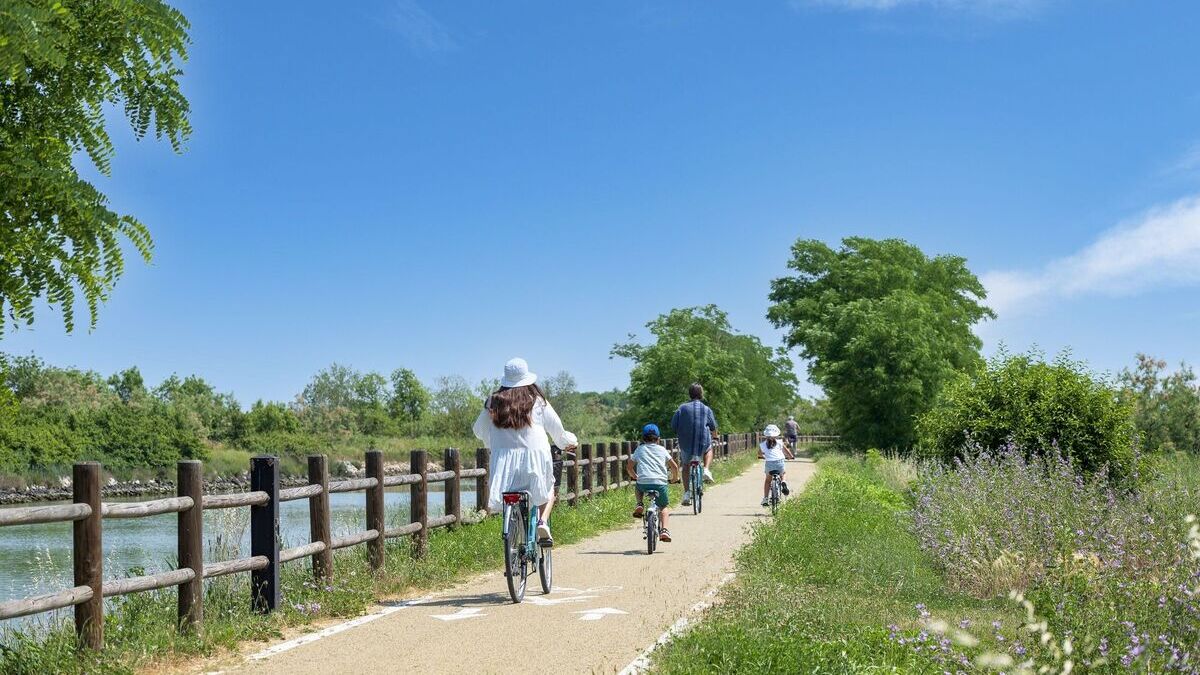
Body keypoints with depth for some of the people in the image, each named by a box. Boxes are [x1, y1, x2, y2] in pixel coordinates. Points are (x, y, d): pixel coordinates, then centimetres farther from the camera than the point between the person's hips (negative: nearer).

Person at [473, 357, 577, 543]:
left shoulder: (494, 401, 9)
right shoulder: (537, 399, 5)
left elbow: (479, 430, 18)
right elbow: (555, 426, 12)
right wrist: (567, 442, 33)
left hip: (503, 458, 0)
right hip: (535, 456, 0)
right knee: (548, 489, 23)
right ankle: (543, 521, -1)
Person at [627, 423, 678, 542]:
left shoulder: (639, 449, 18)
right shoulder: (662, 450, 16)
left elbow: (629, 466, 20)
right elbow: (675, 466, 16)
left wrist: (634, 476, 37)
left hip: (643, 482, 1)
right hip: (660, 482, -1)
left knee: (638, 487, 37)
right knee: (663, 507, 18)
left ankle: (640, 505, 12)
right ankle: (664, 530, -2)